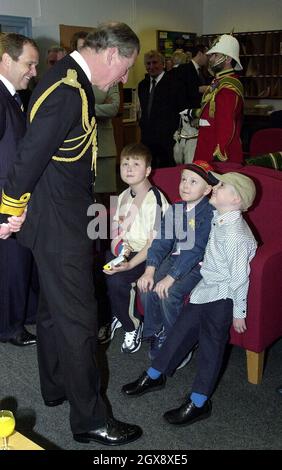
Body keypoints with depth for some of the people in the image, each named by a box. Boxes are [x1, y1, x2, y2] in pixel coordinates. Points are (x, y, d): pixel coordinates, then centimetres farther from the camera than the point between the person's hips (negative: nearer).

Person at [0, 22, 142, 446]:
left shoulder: (72, 81, 10)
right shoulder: (67, 91, -24)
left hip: (60, 222, 10)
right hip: (61, 227, -10)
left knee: (54, 309, 21)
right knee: (78, 320, 1)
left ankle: (55, 387, 41)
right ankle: (89, 419, 17)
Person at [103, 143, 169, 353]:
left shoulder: (154, 199, -14)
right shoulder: (124, 196, 12)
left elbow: (154, 241, -18)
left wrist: (129, 264, -26)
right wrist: (117, 244, -4)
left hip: (146, 255, -8)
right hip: (125, 251, 8)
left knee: (116, 279, -29)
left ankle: (132, 326, -4)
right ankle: (115, 316, 8)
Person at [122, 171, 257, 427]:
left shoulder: (236, 234, -23)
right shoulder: (218, 219, 4)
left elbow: (240, 276, -19)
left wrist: (239, 311, -14)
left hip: (222, 296, -8)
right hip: (205, 289, 9)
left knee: (211, 345, 0)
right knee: (181, 330, 14)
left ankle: (198, 402, 12)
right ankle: (155, 376, 29)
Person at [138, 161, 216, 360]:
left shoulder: (209, 213, -17)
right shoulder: (176, 208, 4)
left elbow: (195, 249, -24)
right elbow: (162, 240, -1)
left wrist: (170, 277, -28)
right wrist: (150, 271, -14)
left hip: (198, 264, -6)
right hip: (175, 258, 6)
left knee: (169, 293, -26)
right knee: (147, 287, -14)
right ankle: (156, 334, 10)